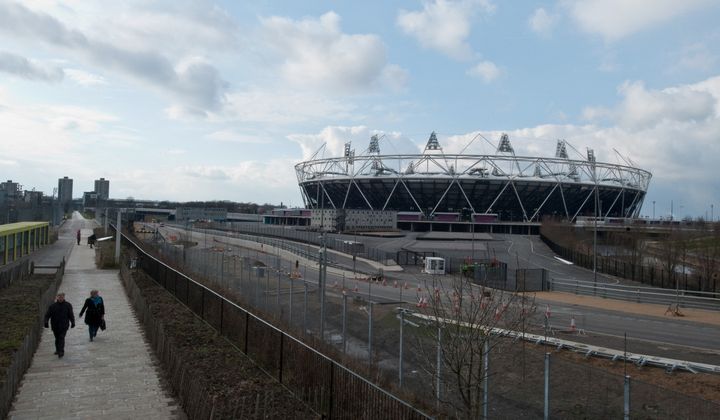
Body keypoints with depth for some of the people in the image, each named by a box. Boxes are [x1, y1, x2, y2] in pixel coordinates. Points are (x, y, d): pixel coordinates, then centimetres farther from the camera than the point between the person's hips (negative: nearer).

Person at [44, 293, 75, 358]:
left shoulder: (68, 305, 1)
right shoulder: (53, 306, 1)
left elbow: (71, 315, 4)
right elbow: (47, 314, -1)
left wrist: (72, 323, -1)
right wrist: (46, 322, -13)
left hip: (64, 326, -2)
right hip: (55, 325, 2)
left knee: (61, 338, -11)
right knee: (57, 338, 13)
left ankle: (61, 351, -13)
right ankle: (58, 350, 28)